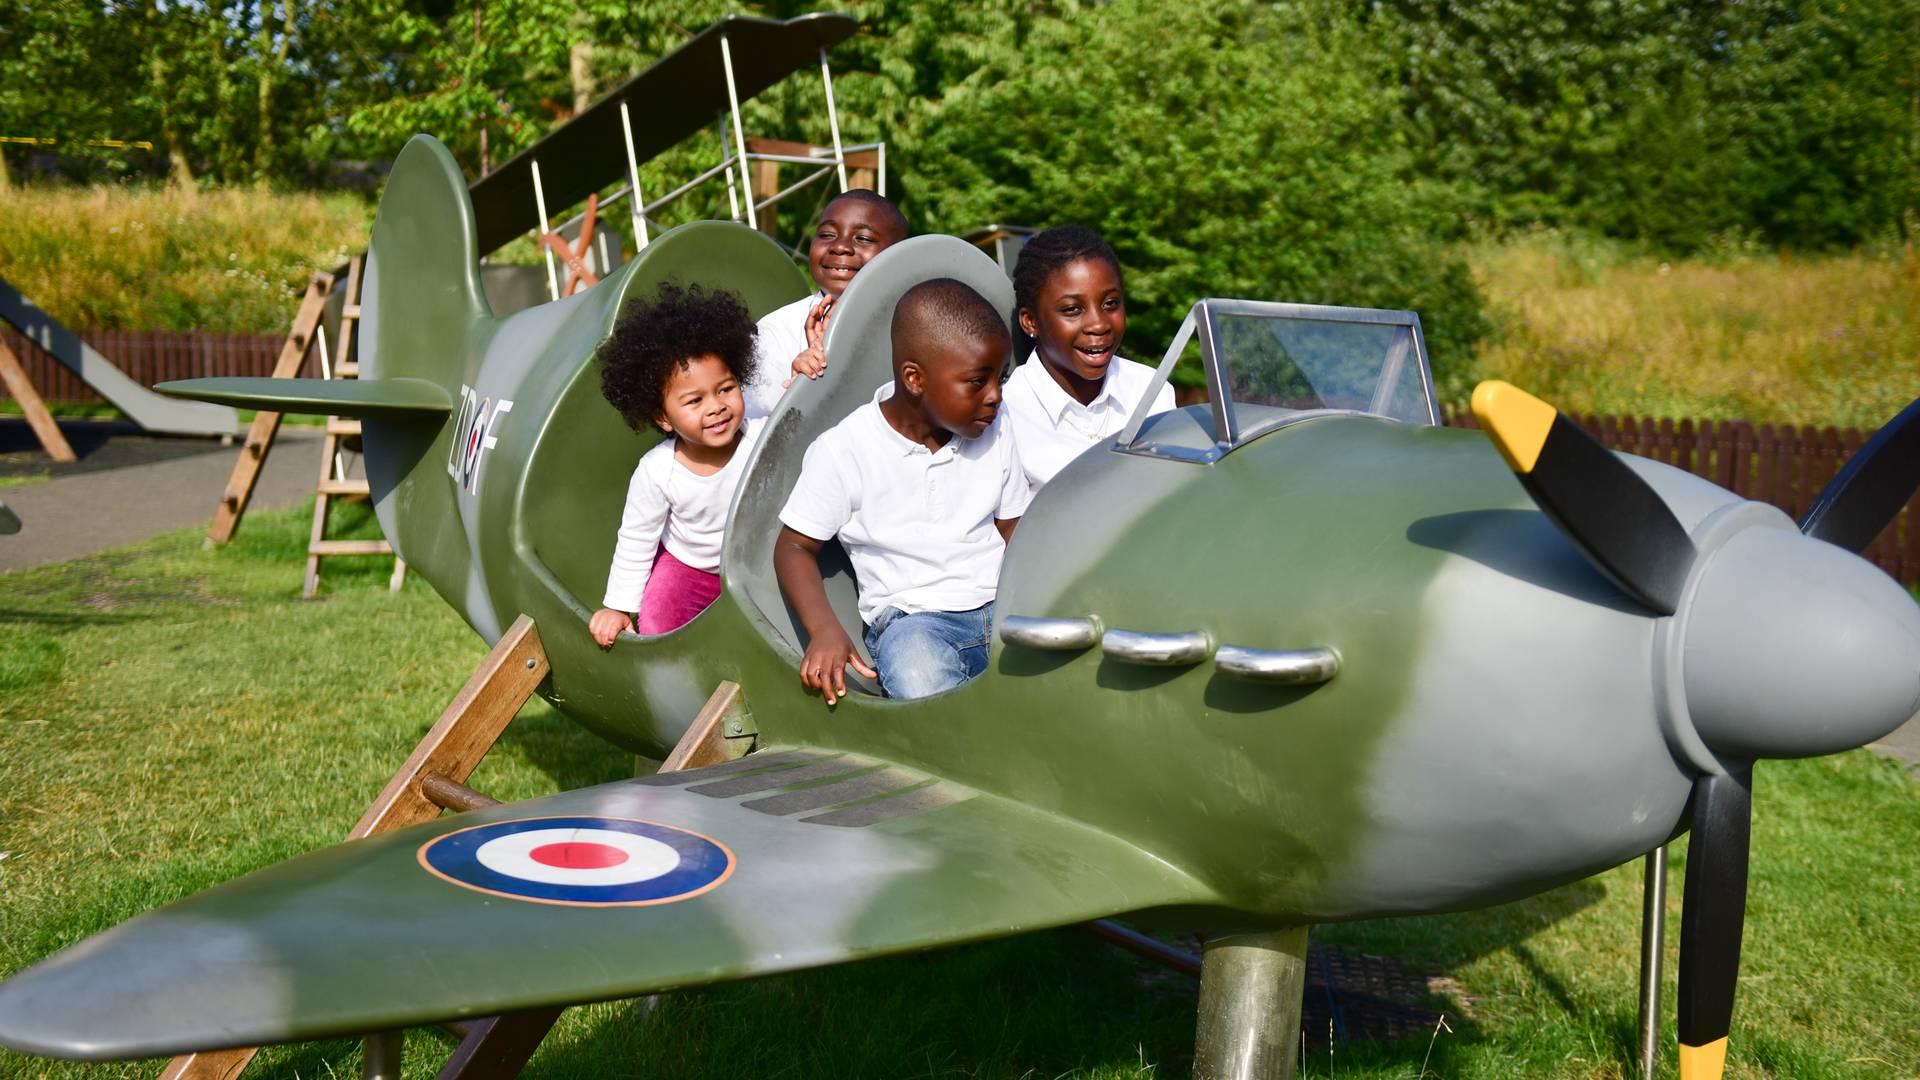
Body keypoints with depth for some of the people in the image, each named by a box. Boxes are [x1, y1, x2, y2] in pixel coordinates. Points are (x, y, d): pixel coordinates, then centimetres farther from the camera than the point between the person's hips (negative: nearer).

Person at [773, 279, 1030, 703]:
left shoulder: (993, 436, 7)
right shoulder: (844, 451, -6)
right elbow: (795, 546, 1)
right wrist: (824, 629, -18)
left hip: (1002, 606, 4)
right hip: (911, 619, -4)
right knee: (919, 674, -40)